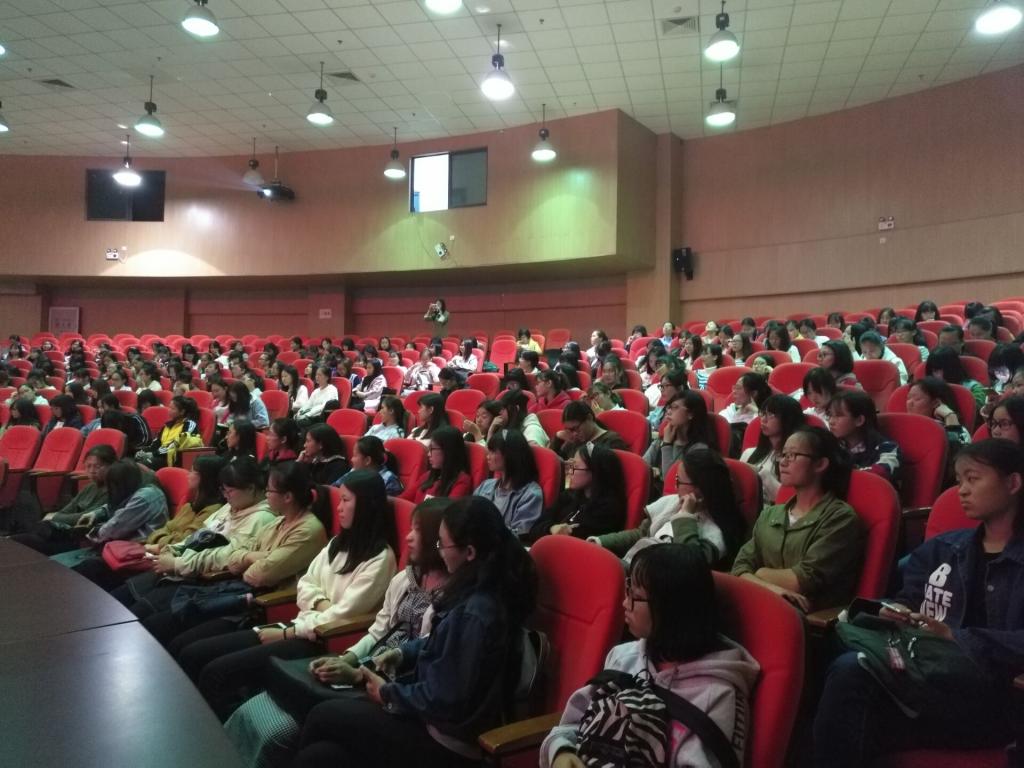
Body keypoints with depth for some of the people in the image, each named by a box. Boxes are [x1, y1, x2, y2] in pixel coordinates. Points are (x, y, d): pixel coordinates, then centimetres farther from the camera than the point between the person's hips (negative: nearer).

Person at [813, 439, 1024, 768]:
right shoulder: (942, 548, 20)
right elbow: (907, 599, 22)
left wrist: (957, 637, -18)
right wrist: (895, 613, 0)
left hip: (994, 697, -4)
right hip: (924, 671, 4)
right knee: (849, 669, -32)